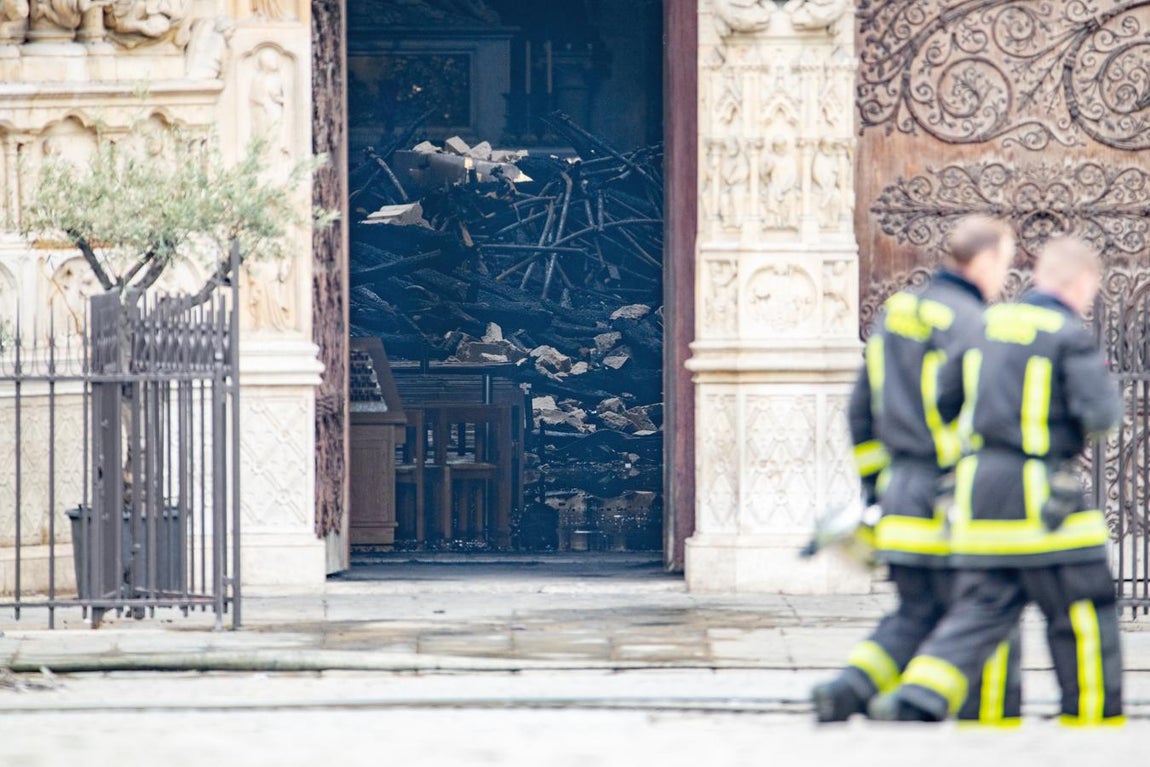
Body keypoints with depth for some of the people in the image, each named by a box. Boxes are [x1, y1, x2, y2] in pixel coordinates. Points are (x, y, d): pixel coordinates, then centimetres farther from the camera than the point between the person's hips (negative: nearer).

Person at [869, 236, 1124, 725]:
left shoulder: (987, 324, 11)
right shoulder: (1069, 336, -8)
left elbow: (942, 399, 15)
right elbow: (1100, 414, -15)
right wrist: (1104, 382, 7)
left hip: (978, 483, 6)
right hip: (1039, 494, -6)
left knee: (980, 609, 8)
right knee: (1082, 611, 6)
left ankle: (916, 700, -7)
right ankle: (1091, 720, 12)